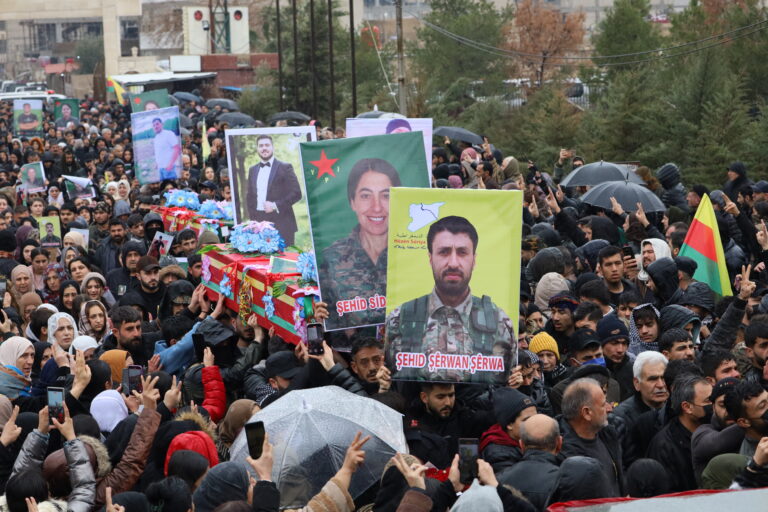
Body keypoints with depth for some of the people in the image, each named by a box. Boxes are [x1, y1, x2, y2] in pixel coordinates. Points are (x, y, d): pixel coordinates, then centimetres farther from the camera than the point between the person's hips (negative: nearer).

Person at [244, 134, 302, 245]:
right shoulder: (252, 170, 16)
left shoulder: (285, 167, 1)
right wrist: (251, 218, 8)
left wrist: (275, 205, -12)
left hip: (281, 224, -4)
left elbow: (296, 193, -4)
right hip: (259, 223, 4)